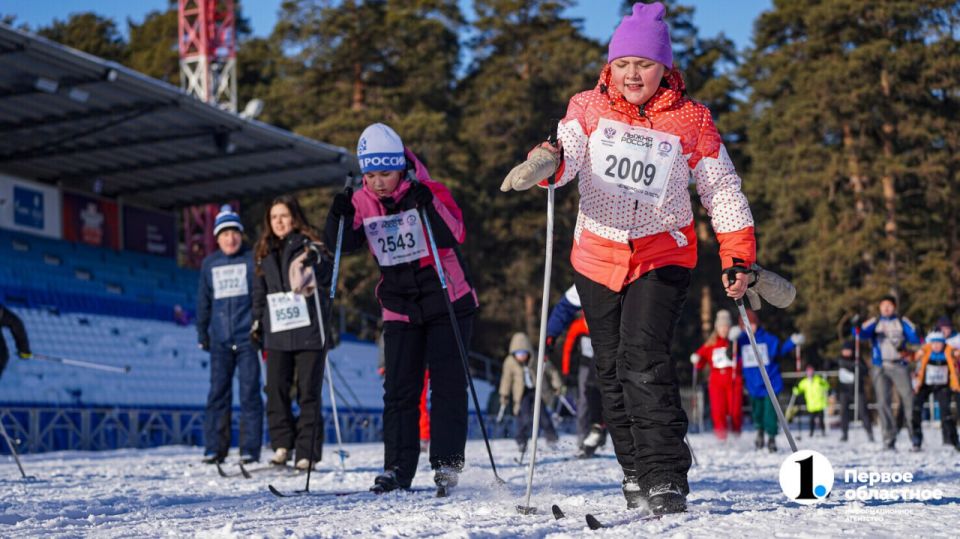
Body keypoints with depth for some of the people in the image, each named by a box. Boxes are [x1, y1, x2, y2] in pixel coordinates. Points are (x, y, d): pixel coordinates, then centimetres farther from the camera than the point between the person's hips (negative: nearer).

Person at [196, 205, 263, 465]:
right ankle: (214, 448, 7)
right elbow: (203, 301, 18)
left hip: (247, 337, -3)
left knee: (249, 392, -3)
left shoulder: (253, 260, 3)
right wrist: (202, 334, 16)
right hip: (220, 339, 3)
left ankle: (250, 449, 0)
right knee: (218, 392, 2)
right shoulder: (209, 264, 12)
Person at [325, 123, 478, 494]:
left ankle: (447, 464, -1)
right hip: (400, 308, 4)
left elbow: (454, 236, -24)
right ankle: (397, 468, 4)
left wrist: (428, 205, -37)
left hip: (448, 302, -3)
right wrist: (339, 218, -23)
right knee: (399, 389, 2)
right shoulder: (362, 202, 0)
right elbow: (344, 245, -5)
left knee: (447, 383, -4)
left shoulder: (430, 192, -11)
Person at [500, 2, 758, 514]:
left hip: (663, 256, -3)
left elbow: (721, 189, 4)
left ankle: (667, 479, -18)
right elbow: (568, 152, -18)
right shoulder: (588, 108, 0)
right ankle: (635, 471, 23)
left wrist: (738, 256, -1)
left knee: (644, 360, -20)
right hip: (597, 256, 3)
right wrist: (548, 162, -42)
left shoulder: (690, 120, -2)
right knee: (612, 370, 7)